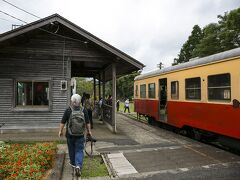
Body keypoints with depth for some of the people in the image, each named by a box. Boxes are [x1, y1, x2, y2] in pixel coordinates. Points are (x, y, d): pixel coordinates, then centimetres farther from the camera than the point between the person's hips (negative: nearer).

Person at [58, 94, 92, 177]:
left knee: (71, 149, 17)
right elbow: (87, 123, 4)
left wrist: (60, 131, 8)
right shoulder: (83, 110, -3)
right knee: (79, 150, 5)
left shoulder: (68, 110, -8)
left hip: (70, 134, 0)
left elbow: (63, 122, -4)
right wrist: (89, 131, 15)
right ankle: (78, 165, -11)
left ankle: (73, 163, 34)